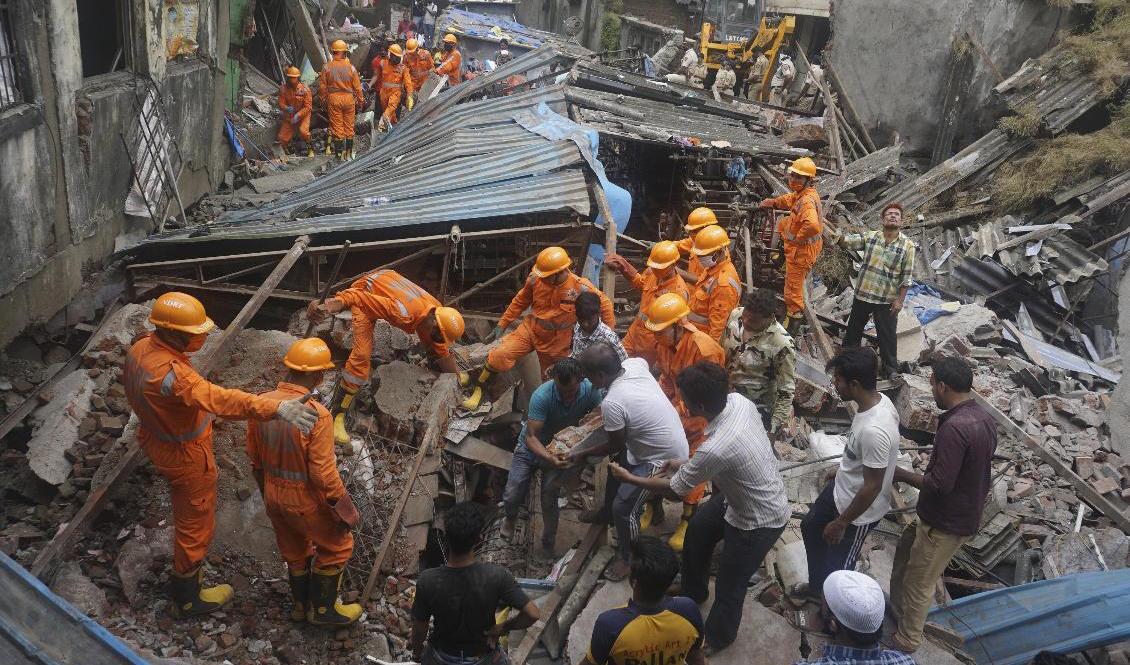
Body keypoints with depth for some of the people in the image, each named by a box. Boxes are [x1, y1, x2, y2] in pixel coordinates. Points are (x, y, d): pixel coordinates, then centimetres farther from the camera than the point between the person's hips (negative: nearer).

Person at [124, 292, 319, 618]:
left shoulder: (140, 348, -9)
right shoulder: (171, 374, -40)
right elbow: (222, 399, -52)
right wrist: (276, 407, -59)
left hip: (156, 441, 9)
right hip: (186, 456, -9)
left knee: (186, 515, 33)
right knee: (196, 525, 12)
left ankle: (183, 575, 57)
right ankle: (188, 599, 32)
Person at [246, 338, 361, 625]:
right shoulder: (316, 415, -29)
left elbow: (254, 458, 4)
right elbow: (323, 473, -25)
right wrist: (346, 508, -12)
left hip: (273, 494, 6)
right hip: (306, 500, -6)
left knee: (295, 551, 27)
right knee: (337, 547, 19)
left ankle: (302, 604, 45)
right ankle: (323, 609, 30)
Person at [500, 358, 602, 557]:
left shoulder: (591, 390, -25)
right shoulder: (542, 396, -34)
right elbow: (531, 437, -33)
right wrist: (549, 458, -51)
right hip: (532, 447, -1)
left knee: (549, 501, -6)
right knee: (513, 496, -5)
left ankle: (548, 544, 22)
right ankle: (511, 517, 34)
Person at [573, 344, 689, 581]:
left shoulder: (612, 404, -31)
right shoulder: (634, 364, -11)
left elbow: (615, 446, -14)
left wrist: (581, 454, 1)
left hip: (663, 460, -10)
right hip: (670, 442, 10)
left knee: (624, 507, -5)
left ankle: (628, 559, 19)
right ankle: (606, 513, 53)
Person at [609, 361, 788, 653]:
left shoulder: (716, 448, -40)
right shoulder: (738, 400, -17)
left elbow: (675, 490, -21)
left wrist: (629, 478, -7)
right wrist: (687, 464, 5)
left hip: (759, 521, -8)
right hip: (741, 494, 9)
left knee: (730, 586, 13)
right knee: (697, 529, 26)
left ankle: (717, 638, 43)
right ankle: (693, 592, 53)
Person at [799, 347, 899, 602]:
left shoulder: (874, 430, -39)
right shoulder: (877, 400, -11)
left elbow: (872, 487, -29)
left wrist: (841, 523, -18)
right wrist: (840, 471, 22)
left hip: (859, 509, -9)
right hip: (841, 489, 9)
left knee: (839, 565, 14)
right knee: (810, 528, 29)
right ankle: (817, 585, 52)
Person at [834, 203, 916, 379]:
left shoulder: (907, 245, -6)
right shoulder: (870, 237, 0)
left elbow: (907, 276, -5)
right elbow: (846, 241, -10)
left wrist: (900, 300, -9)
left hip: (887, 300, -2)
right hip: (862, 295, 3)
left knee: (888, 335, 5)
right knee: (853, 330, 17)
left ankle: (891, 369, 21)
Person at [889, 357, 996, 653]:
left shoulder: (955, 427, -30)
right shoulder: (984, 418, 1)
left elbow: (939, 485, -29)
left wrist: (902, 475, -14)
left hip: (945, 523, -9)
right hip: (965, 514, 9)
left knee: (918, 584, 10)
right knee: (906, 555, 26)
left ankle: (906, 642, 28)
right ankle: (898, 611, 45)